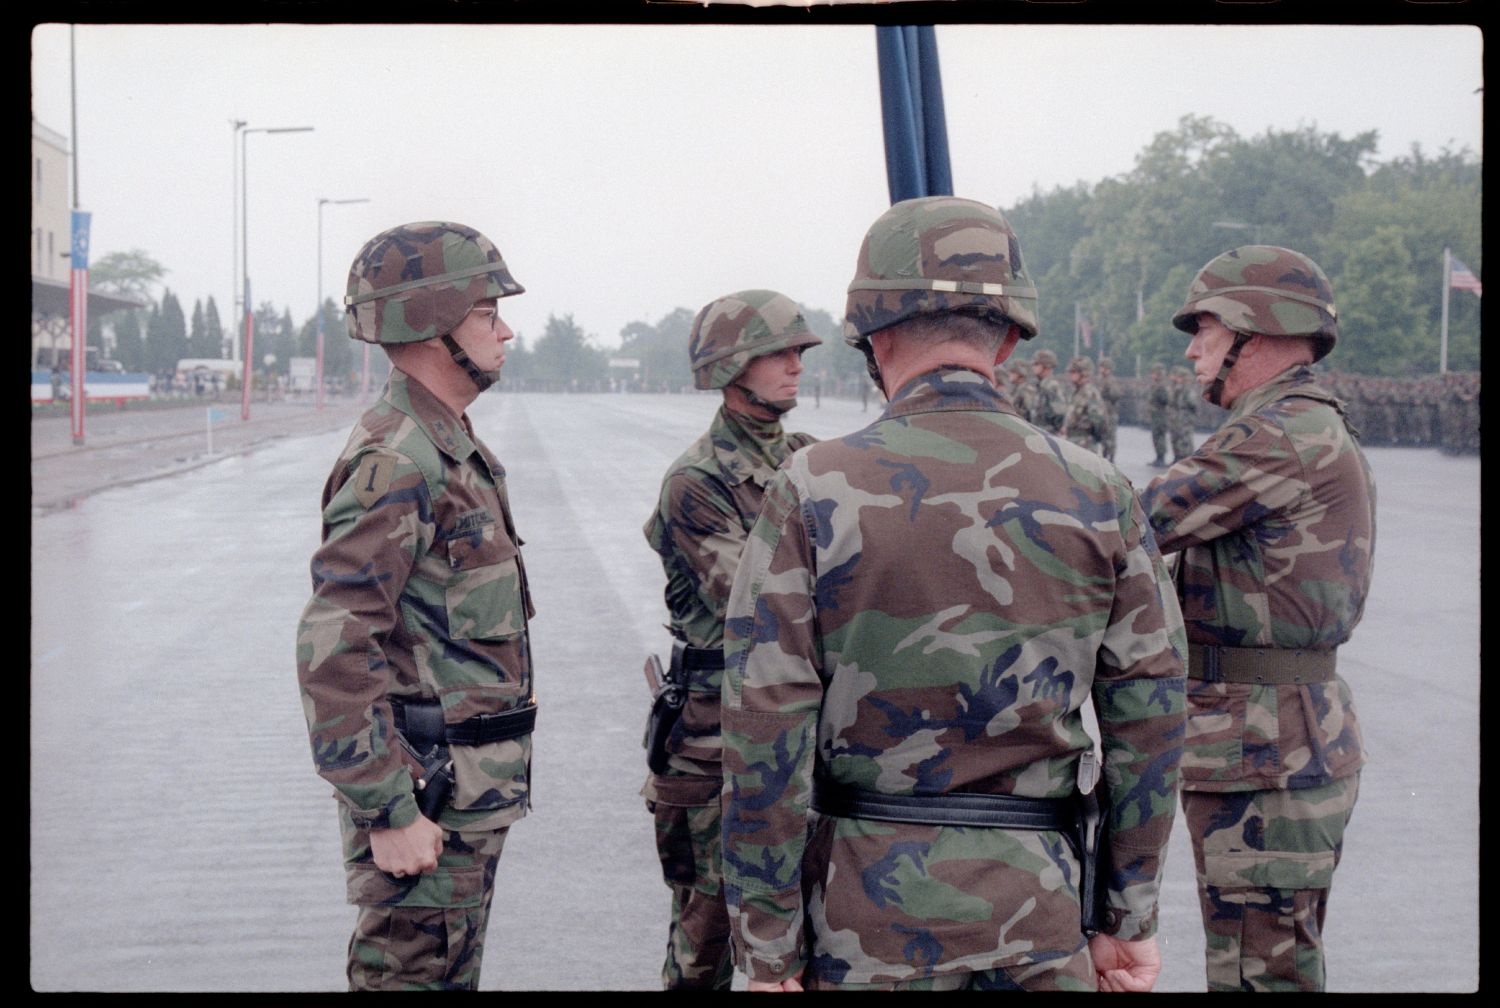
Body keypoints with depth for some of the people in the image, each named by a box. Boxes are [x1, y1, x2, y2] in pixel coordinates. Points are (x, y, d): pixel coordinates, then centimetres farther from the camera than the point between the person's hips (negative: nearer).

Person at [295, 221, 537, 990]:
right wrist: (388, 814, -24)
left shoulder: (451, 452, 14)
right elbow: (332, 649, -25)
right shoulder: (393, 463, -19)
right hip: (425, 803, -10)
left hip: (469, 793, 10)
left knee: (450, 975, 17)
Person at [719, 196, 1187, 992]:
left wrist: (768, 946, -4)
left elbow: (765, 733, -9)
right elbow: (1150, 715, 3)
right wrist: (1131, 917, 10)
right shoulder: (1096, 495, 1)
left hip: (872, 901, -1)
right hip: (1038, 896, 2)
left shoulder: (815, 492, -6)